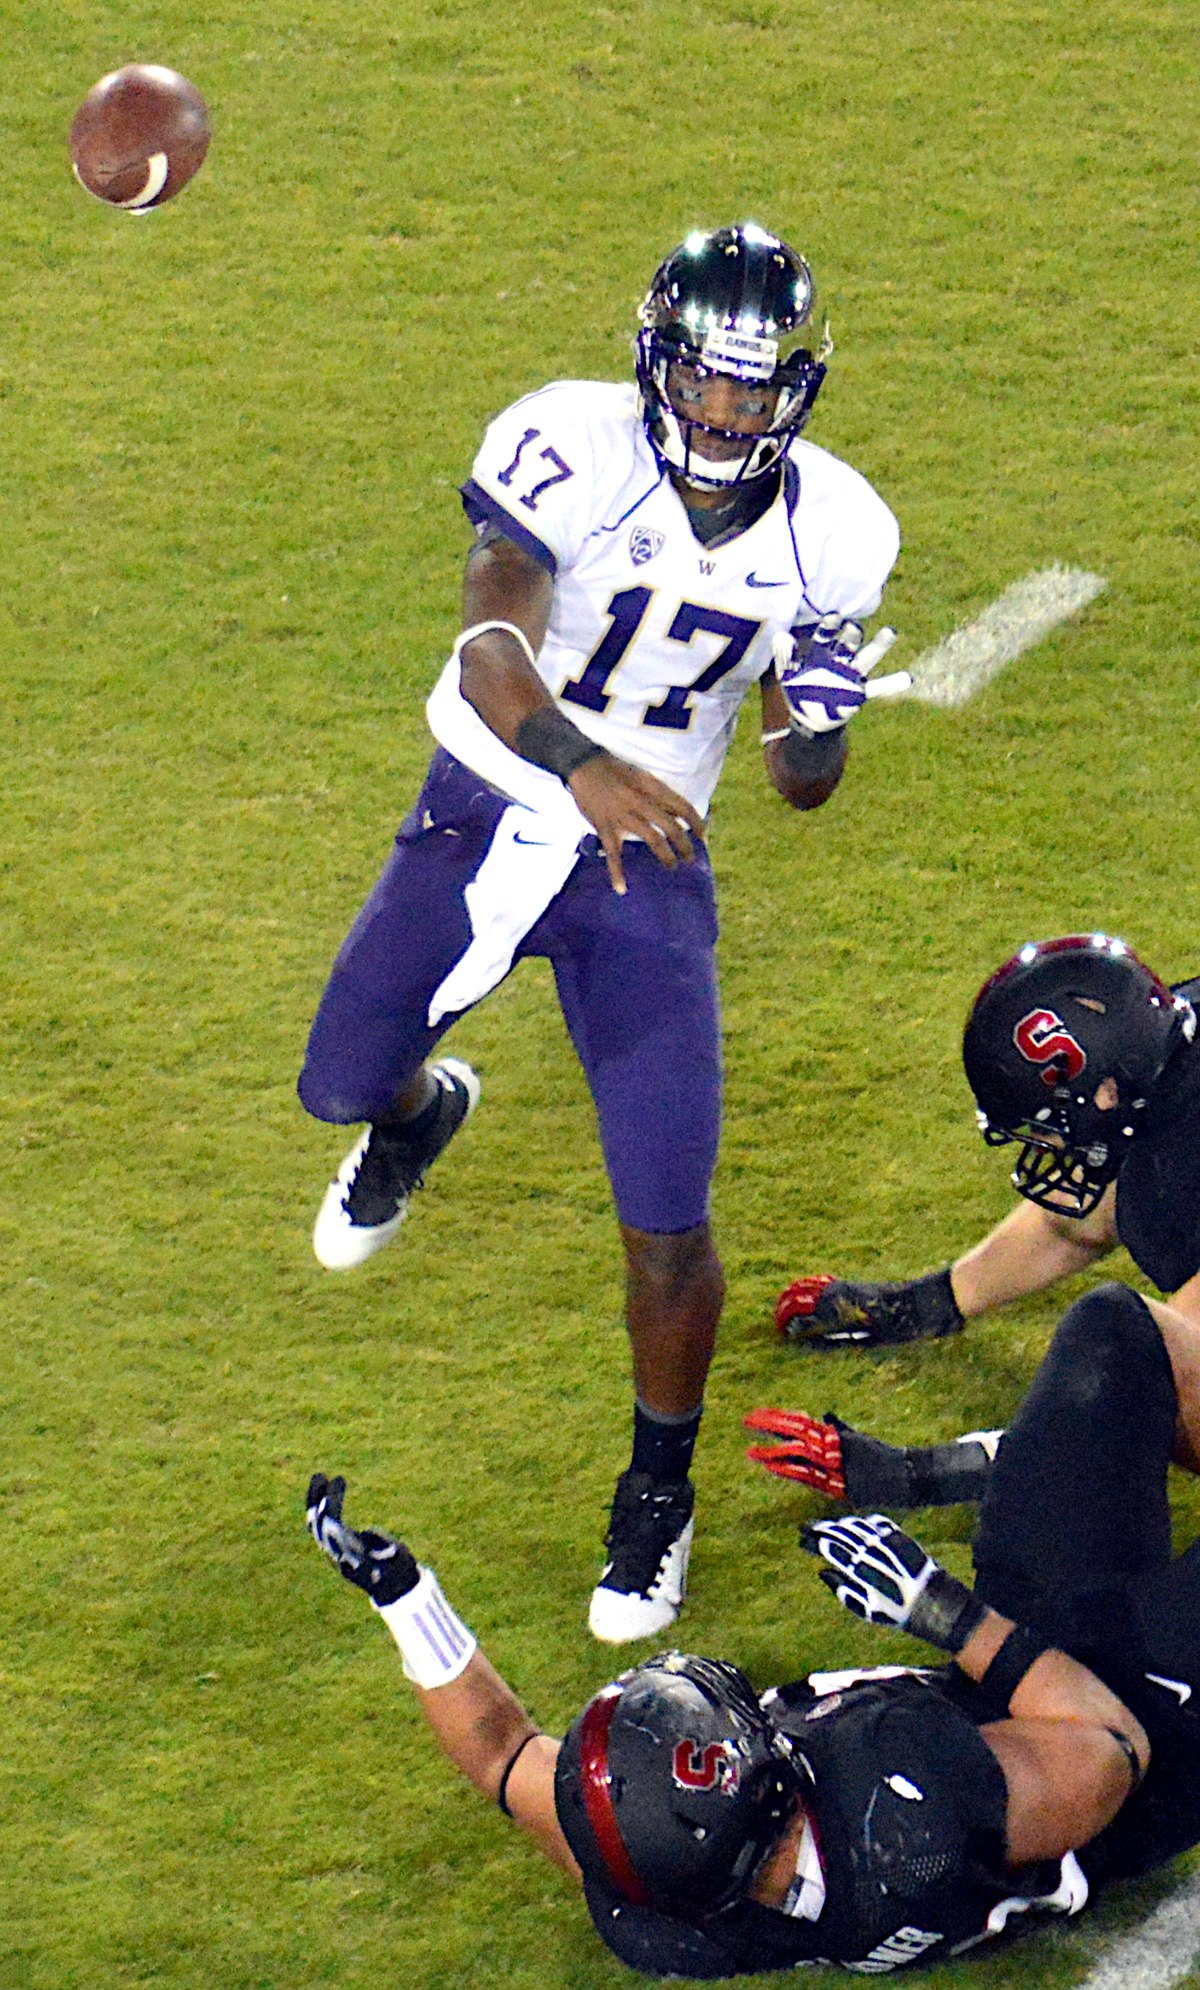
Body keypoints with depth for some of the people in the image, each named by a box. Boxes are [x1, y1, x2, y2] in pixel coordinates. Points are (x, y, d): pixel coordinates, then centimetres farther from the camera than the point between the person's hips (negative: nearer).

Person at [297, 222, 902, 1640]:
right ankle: (422, 1110, 53)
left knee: (666, 1225, -4)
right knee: (343, 1080, 12)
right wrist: (583, 766, -54)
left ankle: (658, 1498, 21)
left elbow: (804, 791, 0)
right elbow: (489, 650, -35)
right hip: (490, 808, 0)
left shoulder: (830, 534, -10)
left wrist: (817, 723, -25)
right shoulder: (573, 447, -21)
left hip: (648, 856, 1)